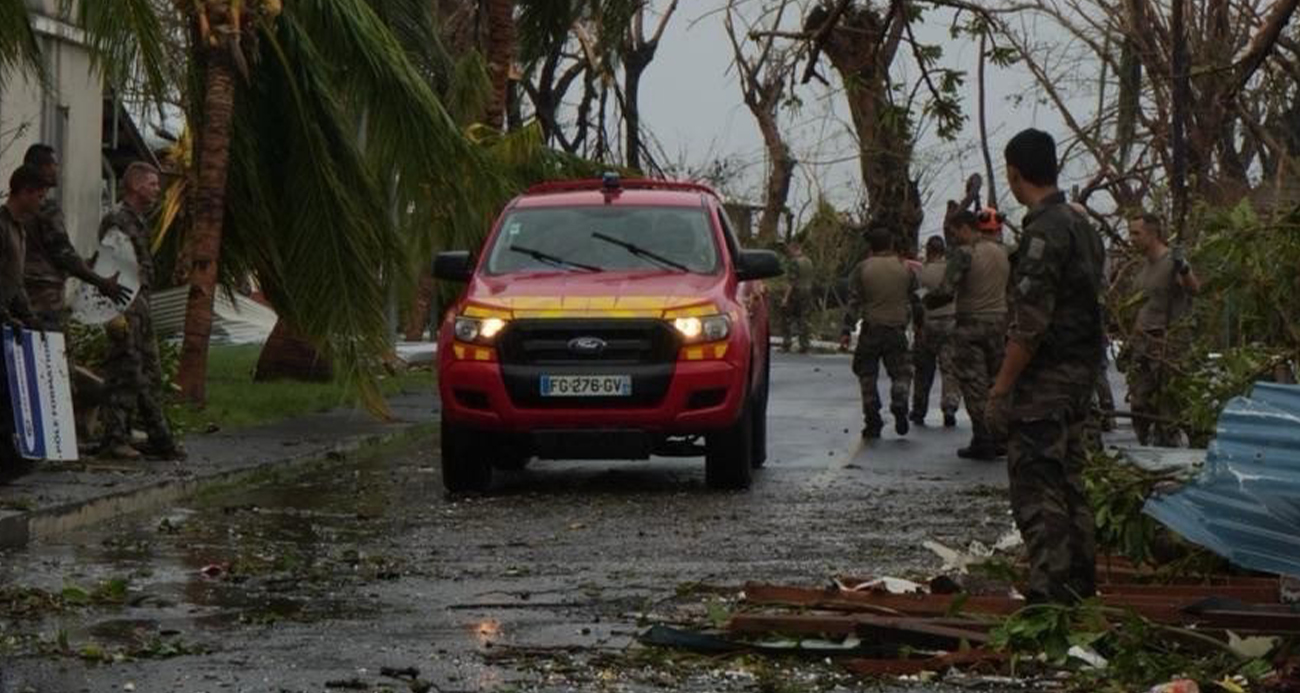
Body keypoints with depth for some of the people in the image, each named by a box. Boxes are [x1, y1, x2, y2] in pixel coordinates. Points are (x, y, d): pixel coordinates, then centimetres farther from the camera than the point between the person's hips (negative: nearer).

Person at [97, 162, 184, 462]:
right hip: (124, 303, -10)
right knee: (125, 373, -10)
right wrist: (116, 311, -23)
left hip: (140, 304, 10)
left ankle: (159, 439, 15)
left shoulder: (137, 221, 19)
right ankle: (114, 440, -7)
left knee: (151, 375, 11)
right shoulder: (116, 220, -12)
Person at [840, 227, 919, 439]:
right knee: (901, 372, 11)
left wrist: (847, 330, 0)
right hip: (898, 330, 1)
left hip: (871, 329, -1)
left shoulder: (863, 268, -2)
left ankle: (872, 422, 6)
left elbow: (853, 302, -4)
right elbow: (914, 300, 9)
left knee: (867, 375, 10)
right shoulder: (904, 267, 2)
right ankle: (899, 406, -16)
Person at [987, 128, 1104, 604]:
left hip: (1044, 380, -9)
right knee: (1067, 479, 16)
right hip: (1080, 372, 9)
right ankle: (1080, 579, 22)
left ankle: (1050, 592, -12)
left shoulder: (1044, 232, -17)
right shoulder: (1082, 226, 13)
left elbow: (1030, 323, -21)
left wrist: (1001, 388, -17)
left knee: (1035, 485, -8)